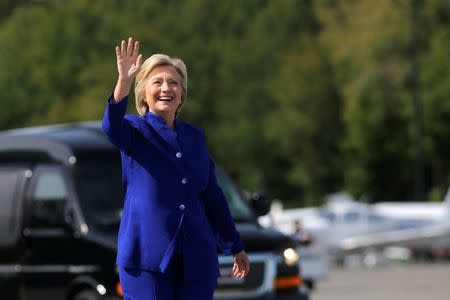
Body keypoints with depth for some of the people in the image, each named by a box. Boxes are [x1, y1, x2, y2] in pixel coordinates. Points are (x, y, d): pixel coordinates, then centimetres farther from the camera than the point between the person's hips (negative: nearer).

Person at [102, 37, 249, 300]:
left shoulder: (195, 137, 15)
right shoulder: (136, 131, 2)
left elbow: (213, 196, 22)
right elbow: (112, 127, -24)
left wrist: (235, 247, 26)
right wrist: (124, 81, -40)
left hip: (196, 258, 4)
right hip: (148, 256, -4)